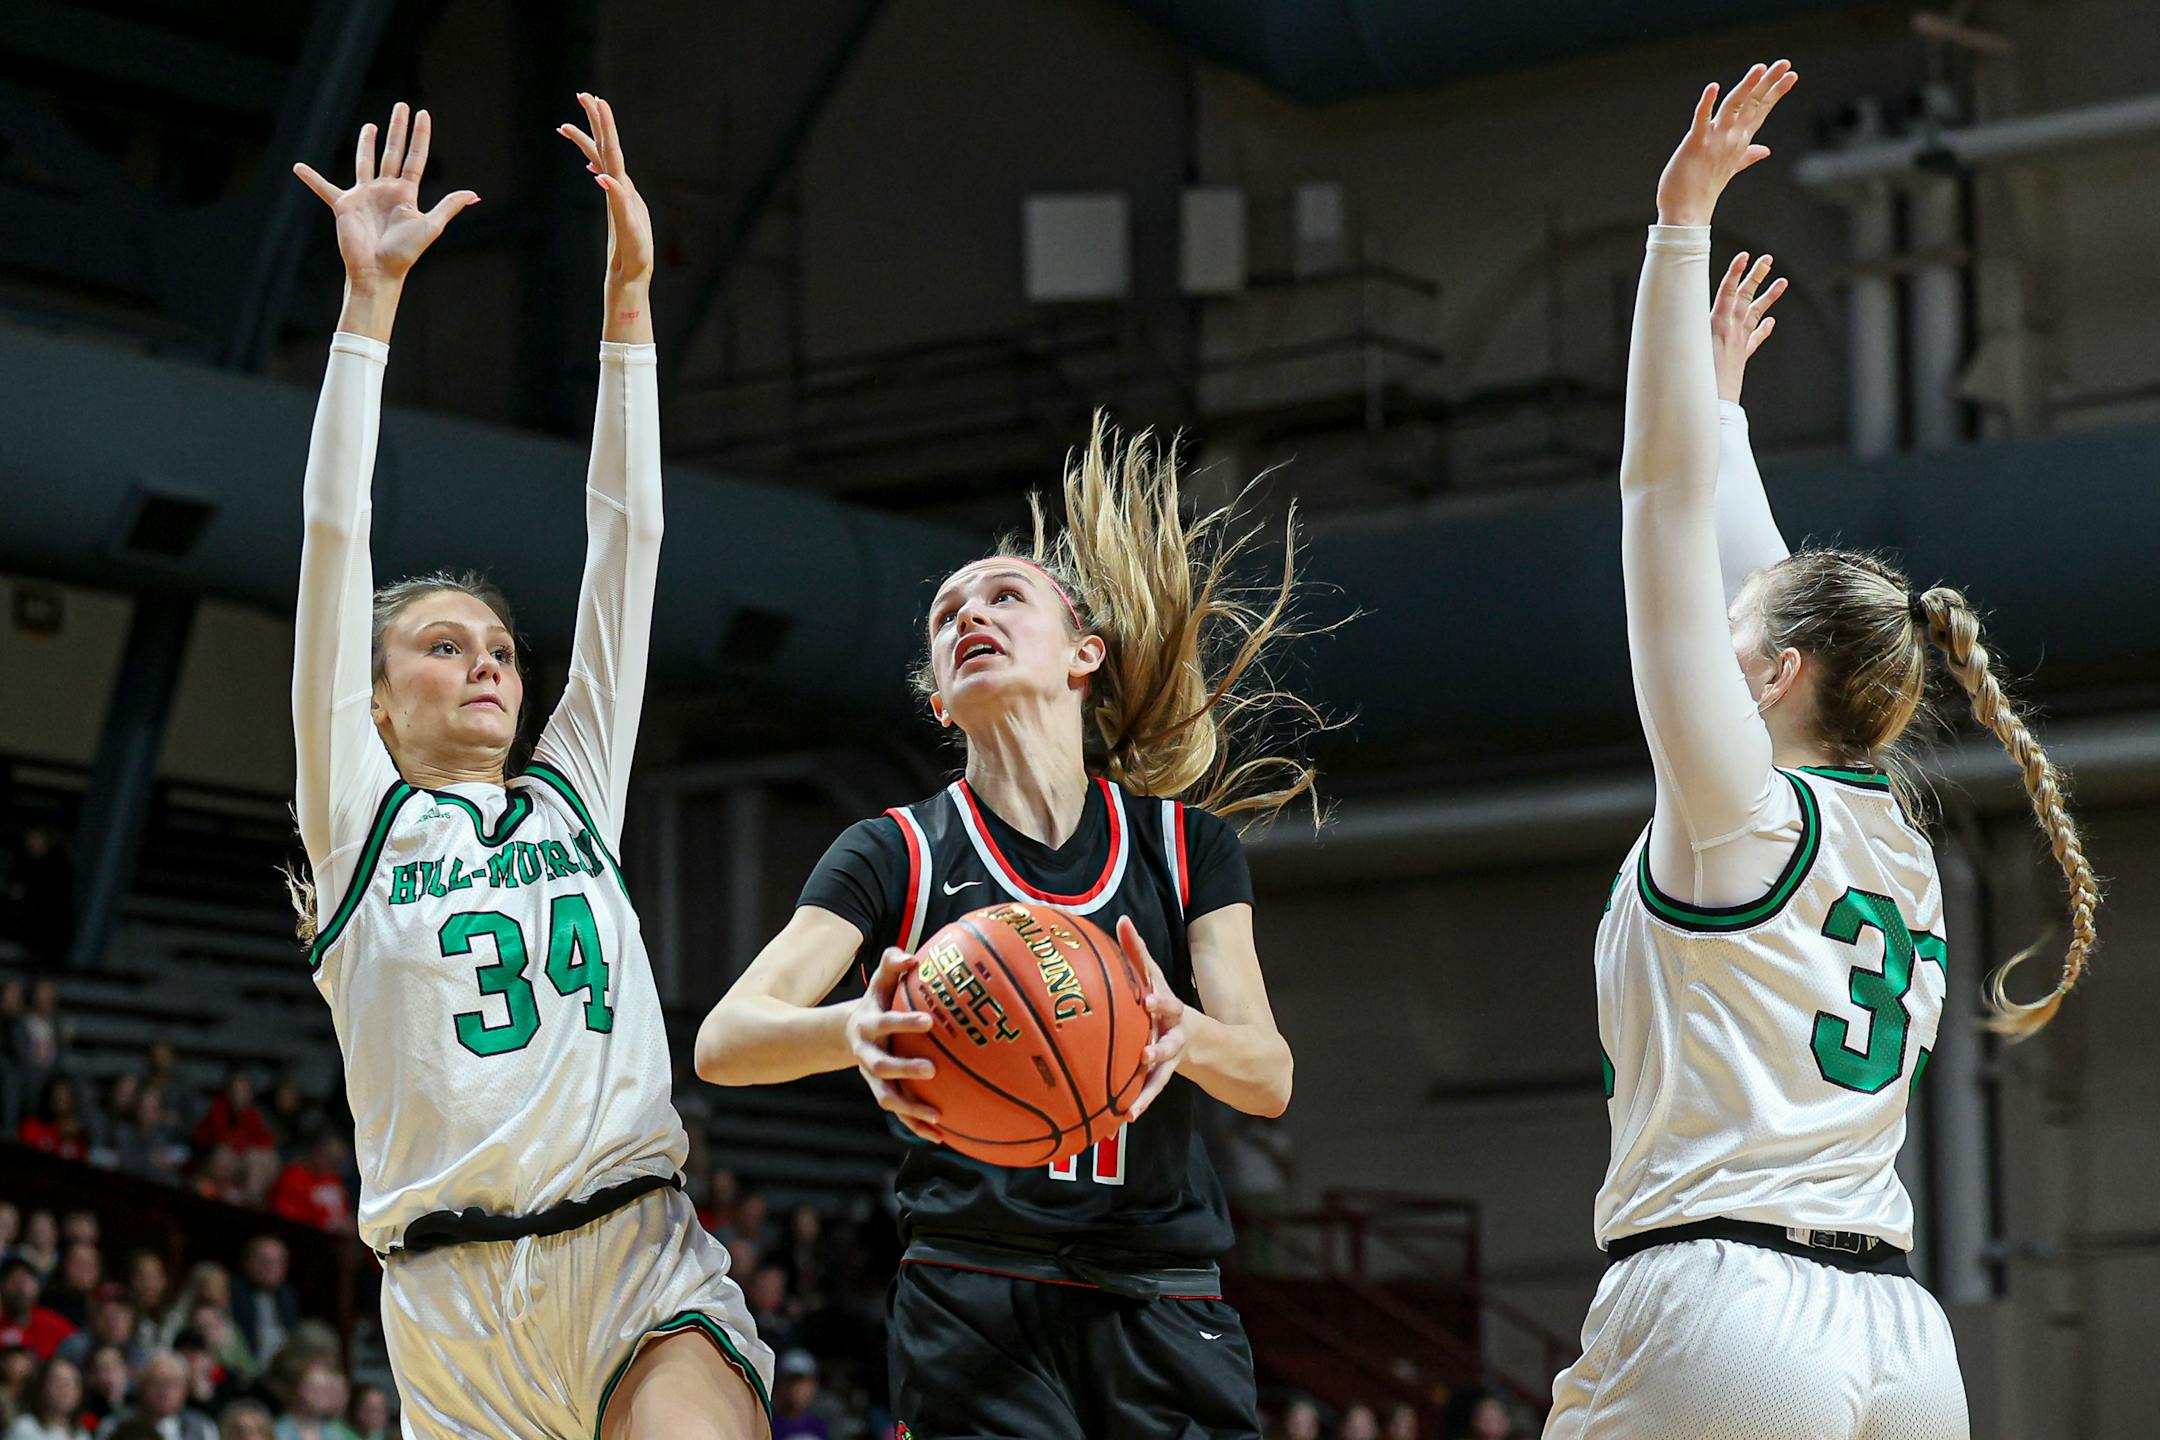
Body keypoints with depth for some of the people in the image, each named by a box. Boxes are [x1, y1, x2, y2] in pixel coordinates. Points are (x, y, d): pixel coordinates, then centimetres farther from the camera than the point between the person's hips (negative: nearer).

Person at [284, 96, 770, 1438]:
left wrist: (628, 294, 8)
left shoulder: (573, 795, 18)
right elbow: (336, 539, 4)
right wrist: (370, 296, -1)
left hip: (640, 1262, 1)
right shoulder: (358, 820, 11)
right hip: (455, 1297, -1)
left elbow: (626, 538, 13)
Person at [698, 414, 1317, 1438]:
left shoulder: (1189, 846, 10)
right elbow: (723, 1041, -8)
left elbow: (1269, 1075, 0)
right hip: (976, 1307, -2)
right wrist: (857, 1034, -30)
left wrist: (1185, 1038, -24)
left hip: (1165, 1311, 2)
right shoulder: (898, 855, 5)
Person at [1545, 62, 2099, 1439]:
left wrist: (1684, 225, -5)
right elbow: (1766, 589, 30)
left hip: (1716, 1312, -7)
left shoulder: (1740, 803, -2)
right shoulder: (1904, 845, 16)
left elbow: (1664, 491, -6)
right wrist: (1718, 392, 41)